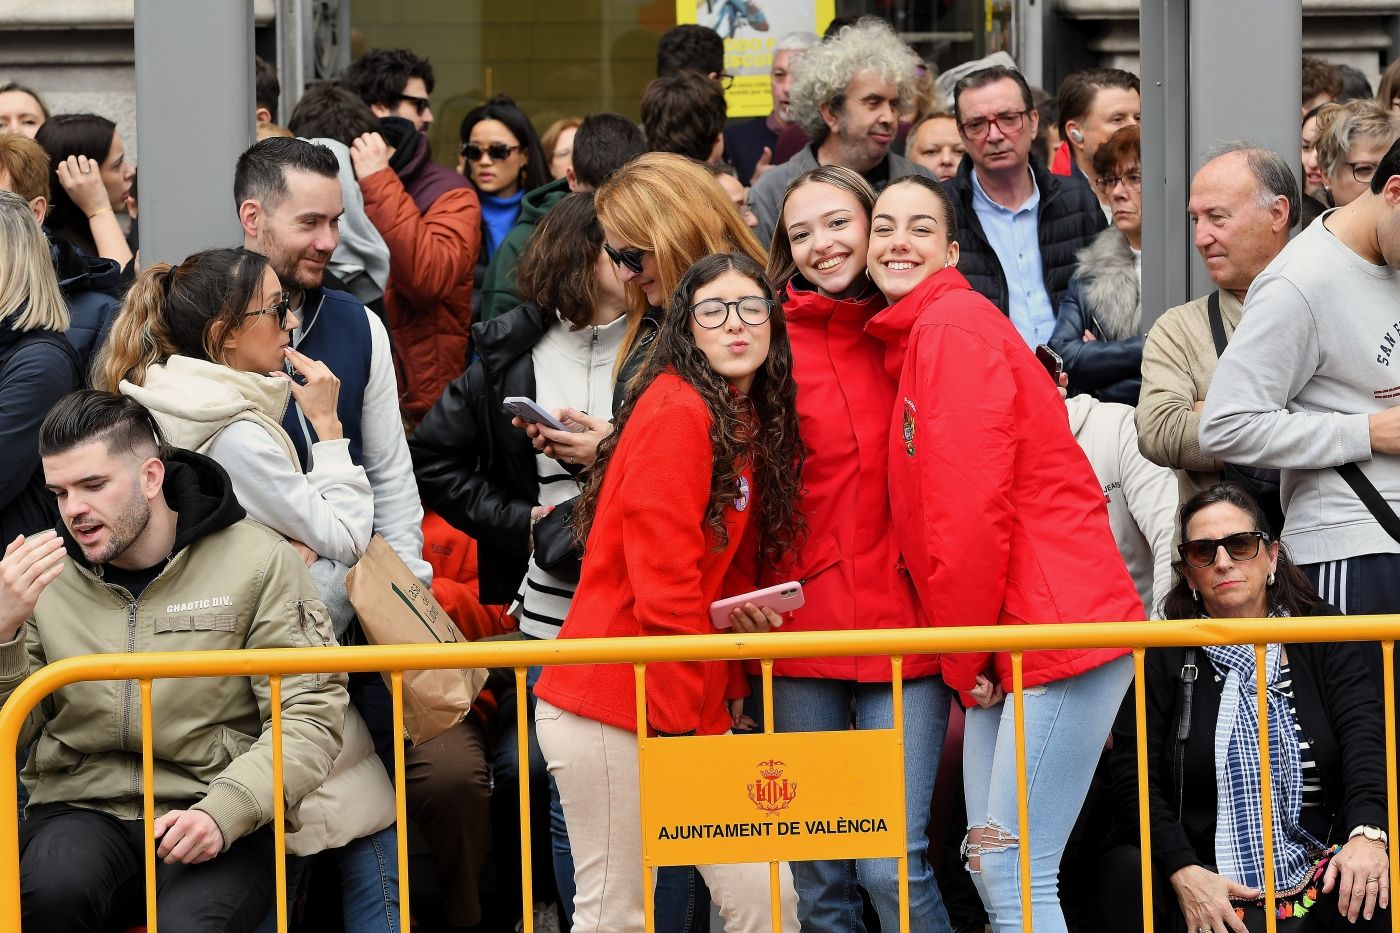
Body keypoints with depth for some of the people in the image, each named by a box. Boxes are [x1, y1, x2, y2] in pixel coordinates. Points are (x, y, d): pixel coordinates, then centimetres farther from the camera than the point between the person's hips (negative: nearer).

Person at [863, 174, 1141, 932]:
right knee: (989, 866, 10)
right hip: (1006, 643, 10)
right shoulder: (914, 336, 19)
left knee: (1014, 870, -13)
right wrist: (966, 662, 10)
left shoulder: (954, 327, -11)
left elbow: (970, 506, -17)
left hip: (1055, 628, -10)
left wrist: (964, 656, -9)